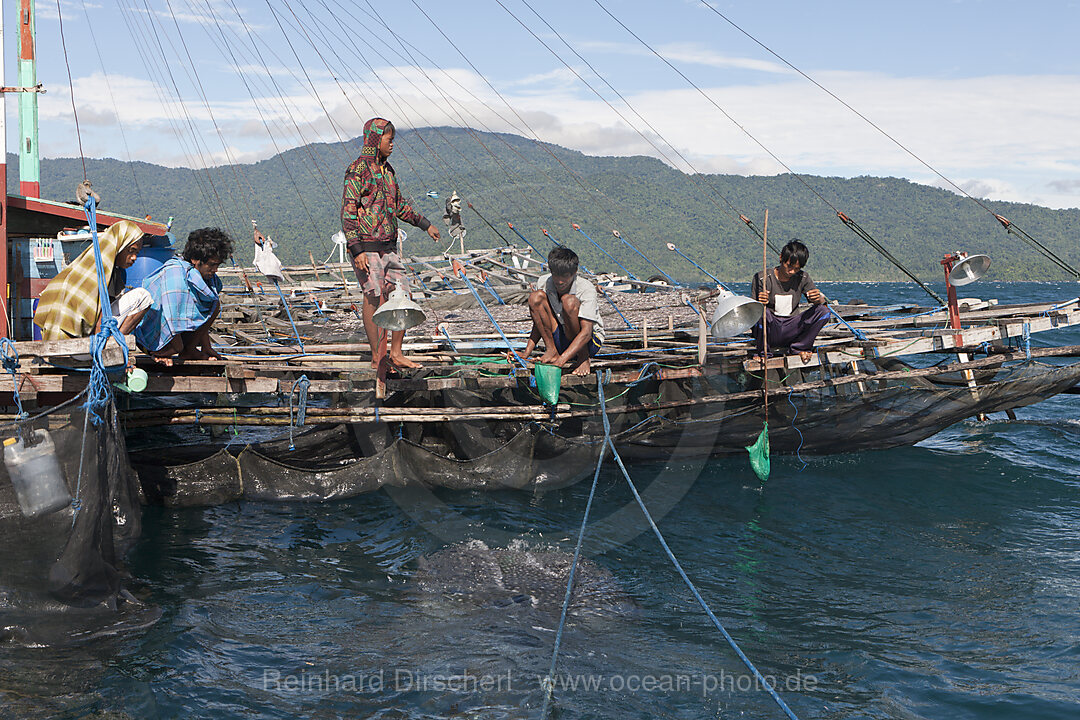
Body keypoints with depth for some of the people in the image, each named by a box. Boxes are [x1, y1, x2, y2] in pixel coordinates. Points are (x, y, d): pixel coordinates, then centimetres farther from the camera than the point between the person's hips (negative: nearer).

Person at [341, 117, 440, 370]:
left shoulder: (387, 169, 14)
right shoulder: (357, 171, -11)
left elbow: (399, 205, 27)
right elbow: (347, 212, -15)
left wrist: (425, 224, 28)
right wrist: (356, 250, -21)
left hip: (389, 246, 8)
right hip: (366, 247, -8)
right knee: (374, 299, -4)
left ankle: (396, 353, 13)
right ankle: (377, 357, 4)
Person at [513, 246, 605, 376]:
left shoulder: (586, 289, -23)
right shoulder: (543, 283, -9)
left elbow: (586, 332, -32)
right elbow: (539, 324, -1)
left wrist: (561, 360, -44)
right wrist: (526, 353, -15)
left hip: (590, 342, -4)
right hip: (560, 342, 4)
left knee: (569, 301, -32)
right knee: (536, 297, -16)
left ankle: (583, 358, -19)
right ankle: (551, 350, -14)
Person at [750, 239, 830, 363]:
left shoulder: (802, 278, 2)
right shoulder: (762, 279, -9)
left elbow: (822, 301, 2)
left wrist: (818, 299, -24)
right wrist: (759, 303, -36)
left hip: (792, 330, 3)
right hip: (770, 332, -3)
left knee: (823, 311, -18)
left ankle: (801, 347, 1)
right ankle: (763, 352, -11)